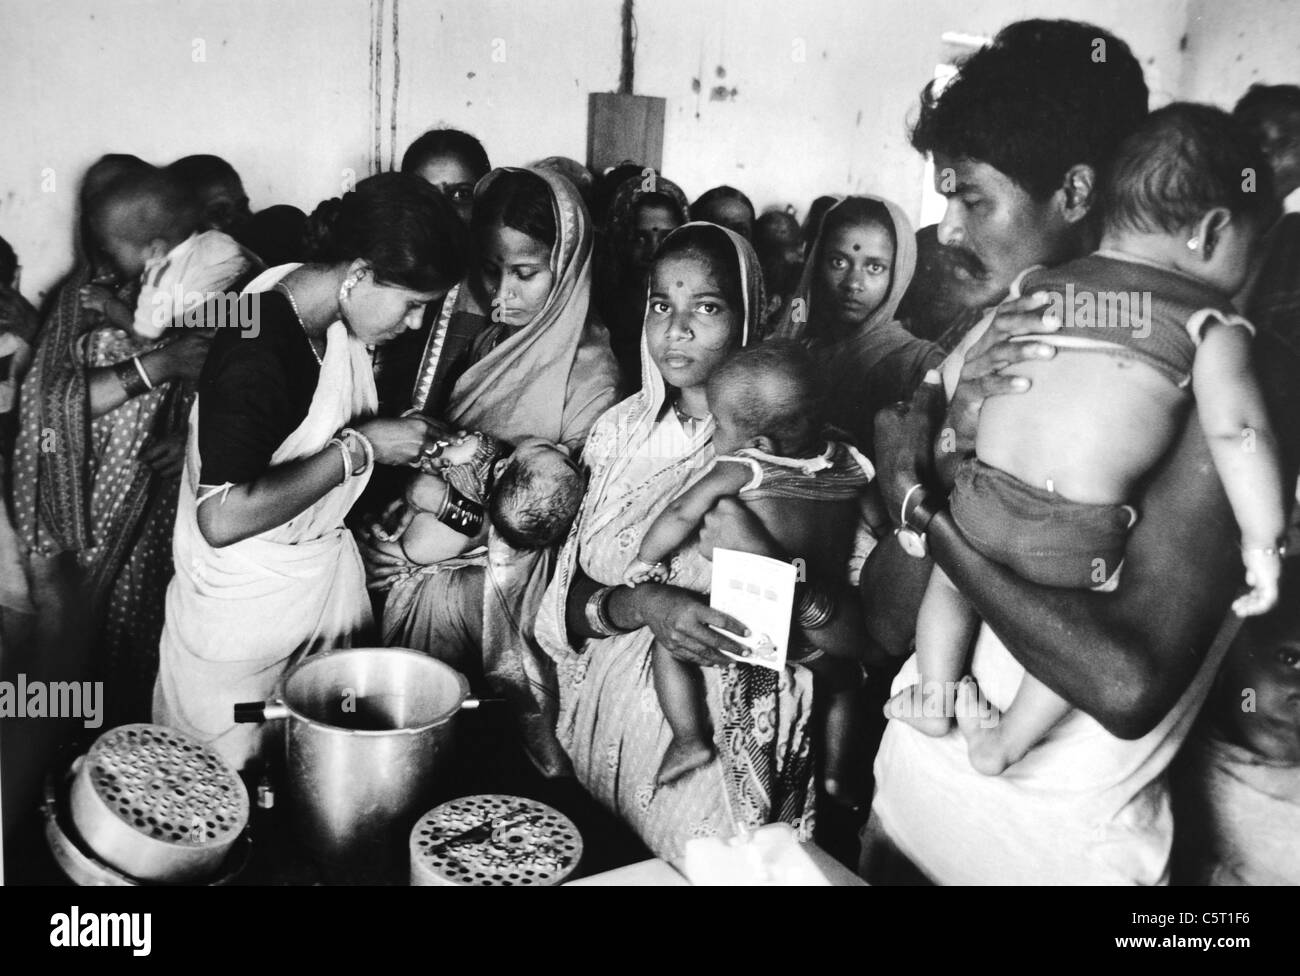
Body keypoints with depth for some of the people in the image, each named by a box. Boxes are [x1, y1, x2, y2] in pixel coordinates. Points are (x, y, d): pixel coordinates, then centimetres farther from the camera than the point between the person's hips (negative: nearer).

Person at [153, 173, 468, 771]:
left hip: (329, 576, 7)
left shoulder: (336, 313, -3)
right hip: (244, 611, -7)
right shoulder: (255, 347, -27)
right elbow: (223, 519, -33)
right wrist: (360, 448, -27)